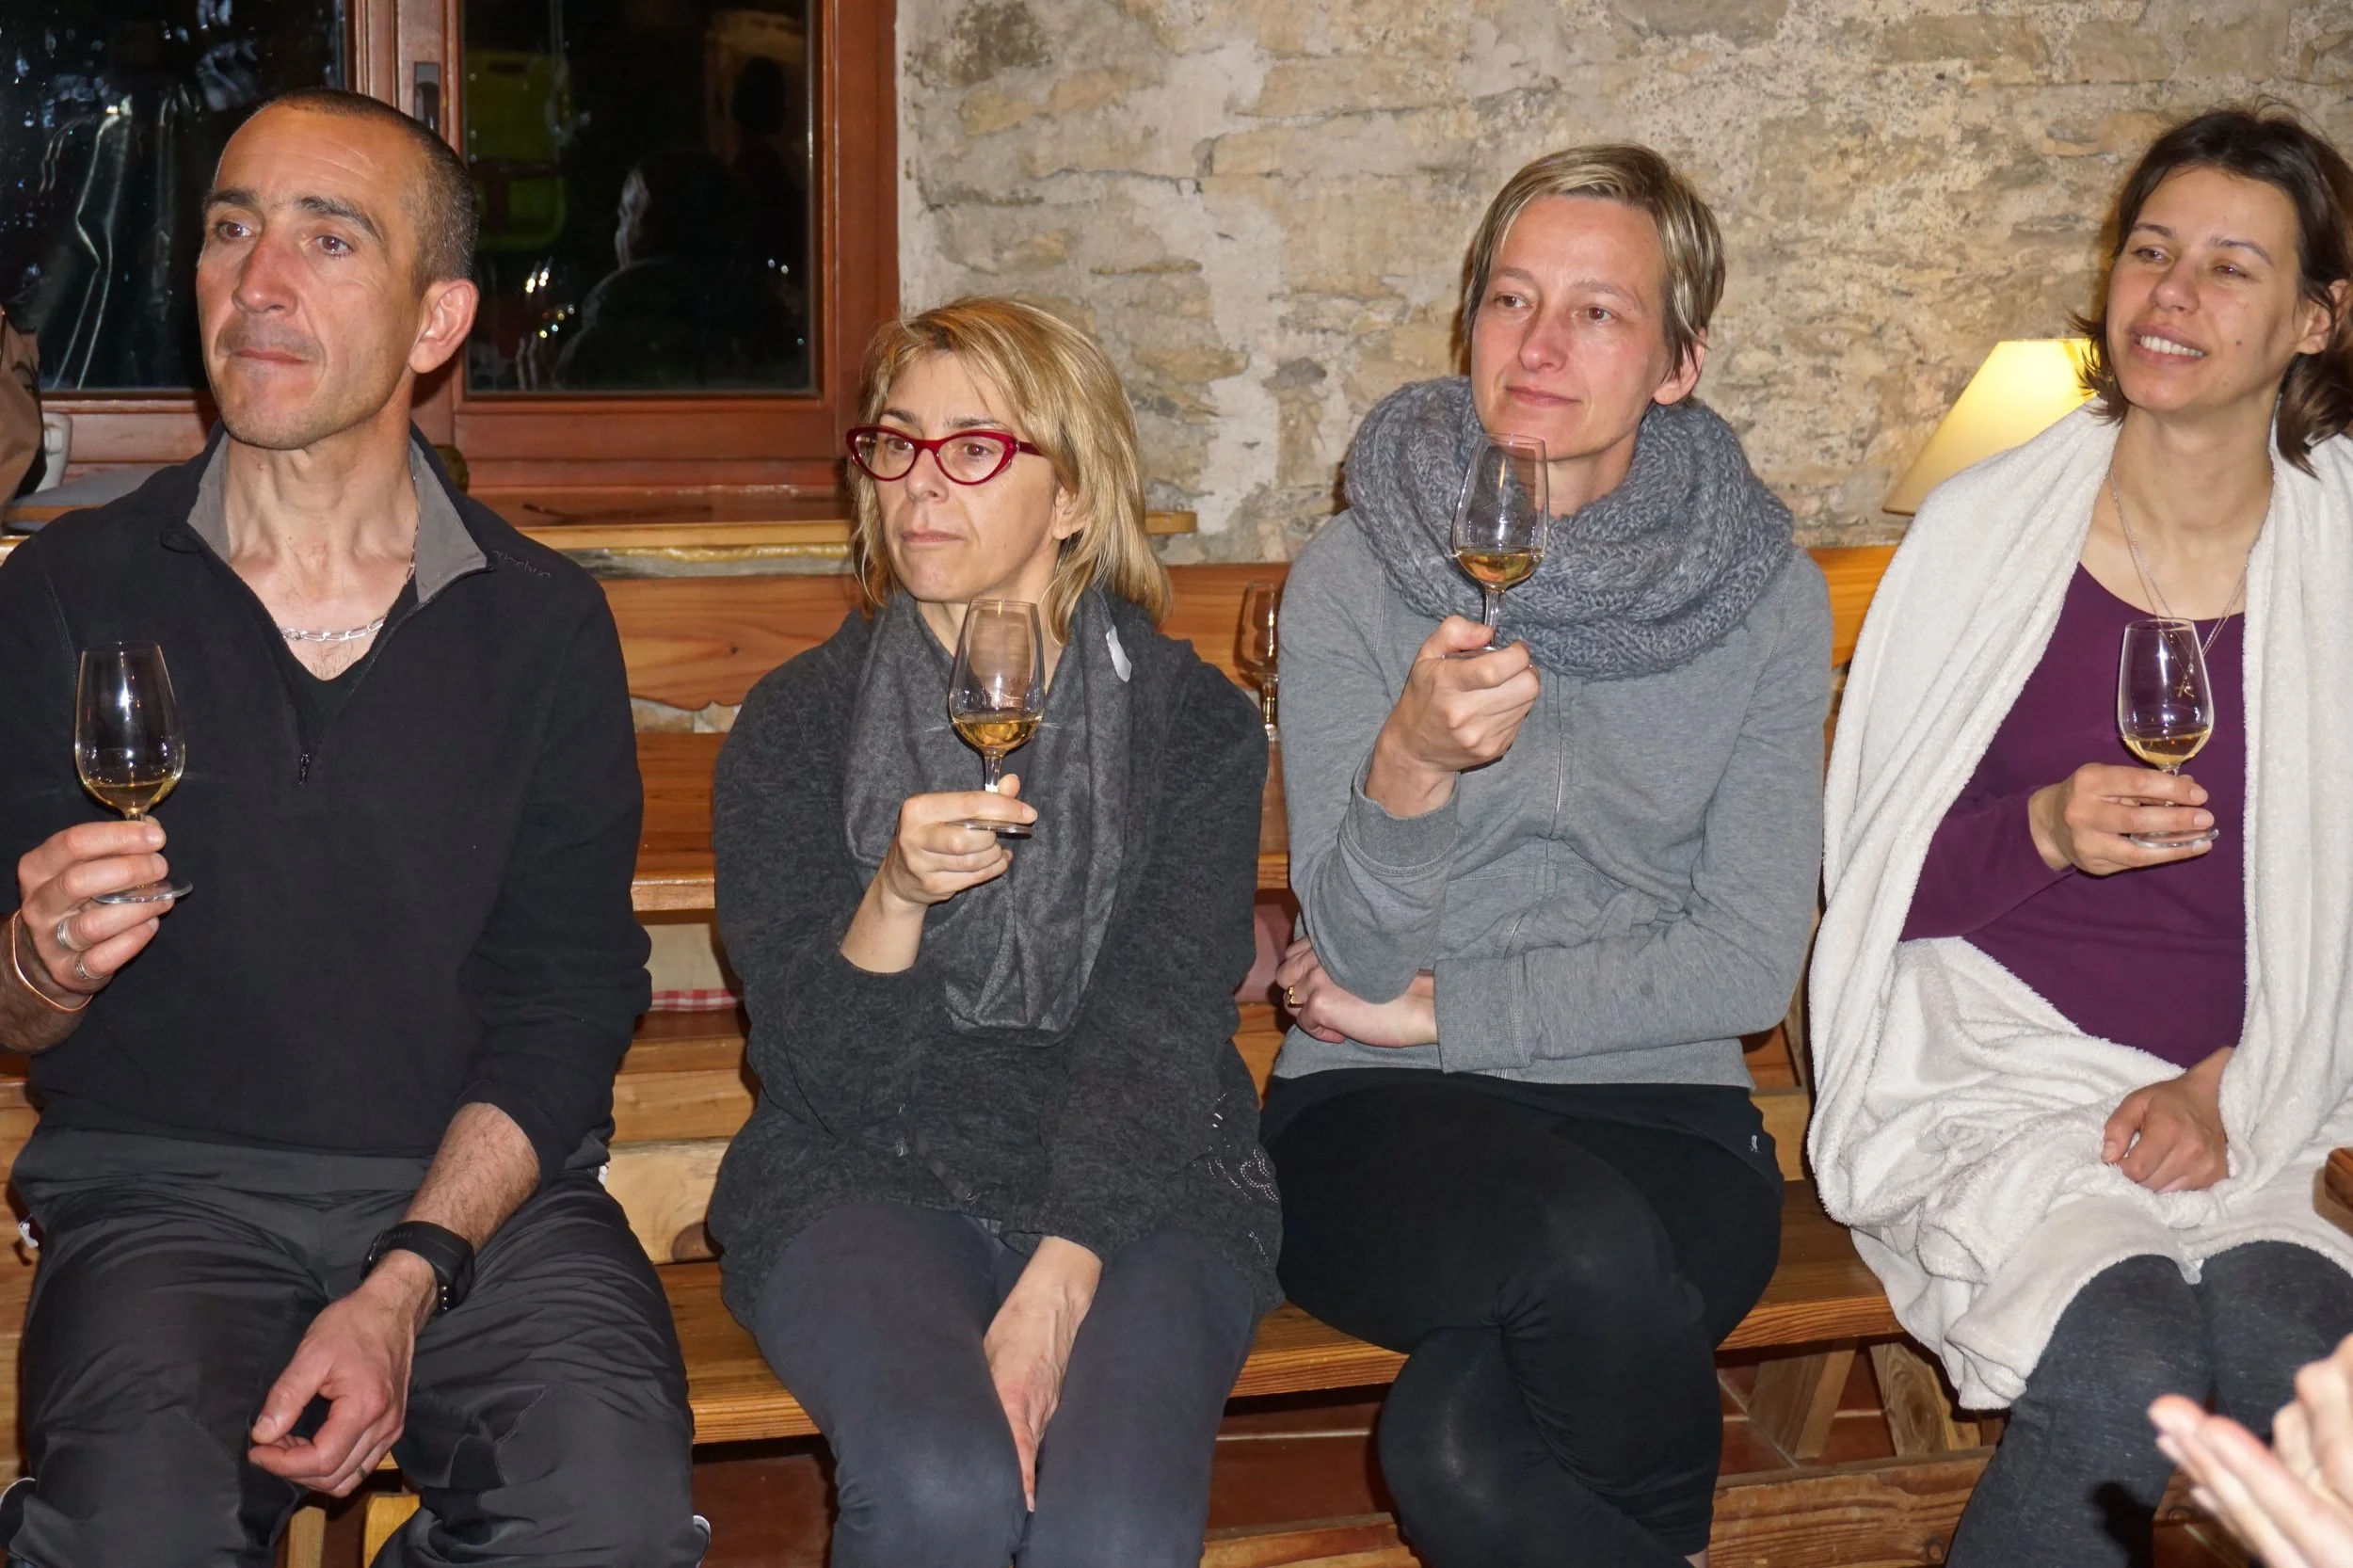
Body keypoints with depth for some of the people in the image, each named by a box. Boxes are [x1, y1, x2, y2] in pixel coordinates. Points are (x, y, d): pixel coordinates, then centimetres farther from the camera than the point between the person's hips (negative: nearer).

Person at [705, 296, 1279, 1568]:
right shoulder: (795, 725, 5)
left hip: (1133, 1188, 0)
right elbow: (822, 1076, -1)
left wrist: (1053, 1291, -19)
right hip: (868, 1179, 0)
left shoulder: (1193, 722, 4)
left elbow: (1157, 1039, -5)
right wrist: (895, 901, -22)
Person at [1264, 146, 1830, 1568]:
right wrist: (1409, 766, -27)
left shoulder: (1765, 595, 1)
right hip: (1385, 1120, 0)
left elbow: (1749, 966, -3)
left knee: (1455, 1447, -30)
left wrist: (1440, 1012, -7)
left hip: (1658, 1115, 0)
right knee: (1585, 1238, -35)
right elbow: (1359, 953, -6)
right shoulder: (1354, 574, -1)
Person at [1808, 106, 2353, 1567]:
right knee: (2131, 1377, -30)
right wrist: (2041, 836, -15)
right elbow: (1874, 871, 4)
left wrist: (2225, 1086, -4)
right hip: (2002, 1085, -2)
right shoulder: (1987, 529, 1)